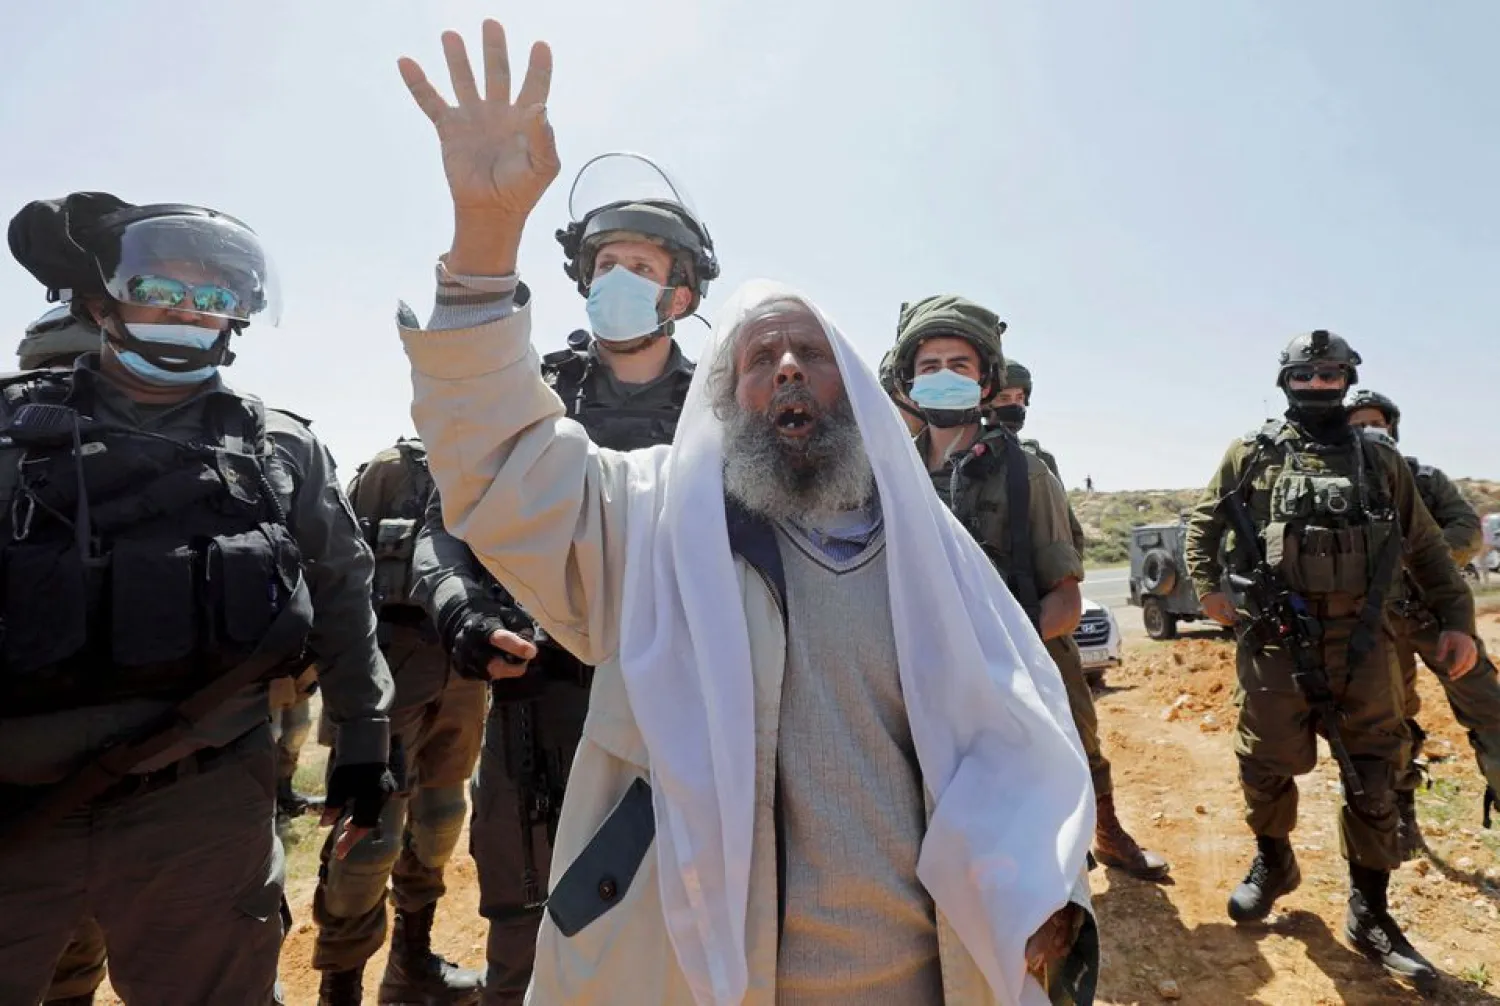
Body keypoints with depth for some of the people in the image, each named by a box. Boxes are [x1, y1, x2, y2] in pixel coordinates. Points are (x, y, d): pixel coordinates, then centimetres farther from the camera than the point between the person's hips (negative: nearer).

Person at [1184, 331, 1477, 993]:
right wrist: (1208, 588, -3)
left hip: (1361, 641, 2)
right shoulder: (1252, 456, 3)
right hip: (1275, 640, -1)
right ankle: (1273, 863, 35)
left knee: (1373, 777, 6)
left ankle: (1369, 913, 23)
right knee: (1266, 767, 8)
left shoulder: (1380, 460, 9)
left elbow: (1425, 548, 12)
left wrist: (1456, 619, 4)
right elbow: (1203, 524, 10)